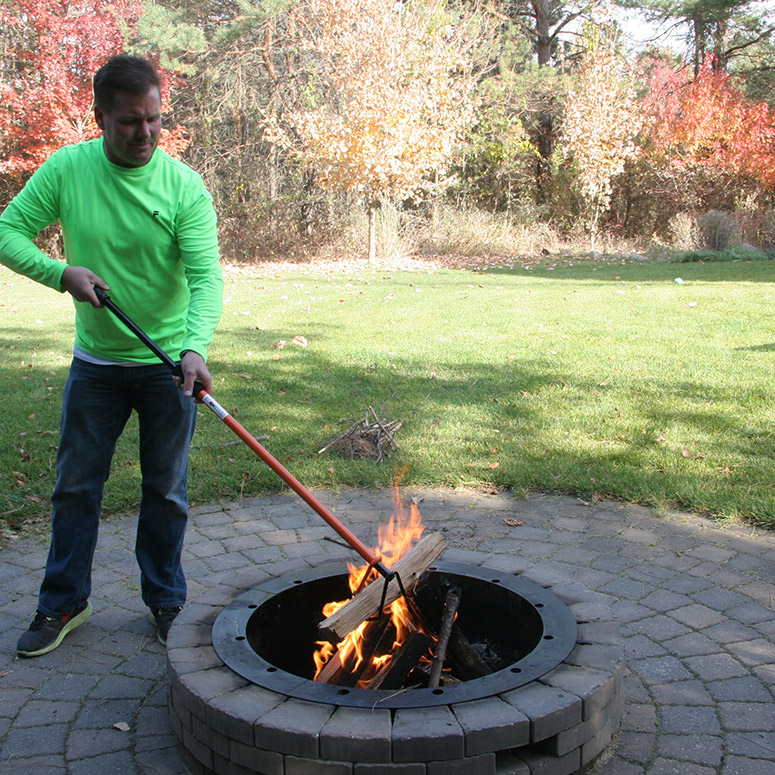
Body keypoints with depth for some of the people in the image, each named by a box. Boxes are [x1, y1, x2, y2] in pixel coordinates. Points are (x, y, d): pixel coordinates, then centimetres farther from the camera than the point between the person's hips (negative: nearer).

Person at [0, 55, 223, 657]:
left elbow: (206, 276, -22)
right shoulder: (66, 168, -7)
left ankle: (167, 601, 26)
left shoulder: (185, 186, -14)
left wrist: (195, 346, -38)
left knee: (166, 490, 9)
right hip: (96, 360, 2)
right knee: (76, 485, 10)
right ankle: (64, 602, 27)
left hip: (169, 363, -2)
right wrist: (62, 273, -20)